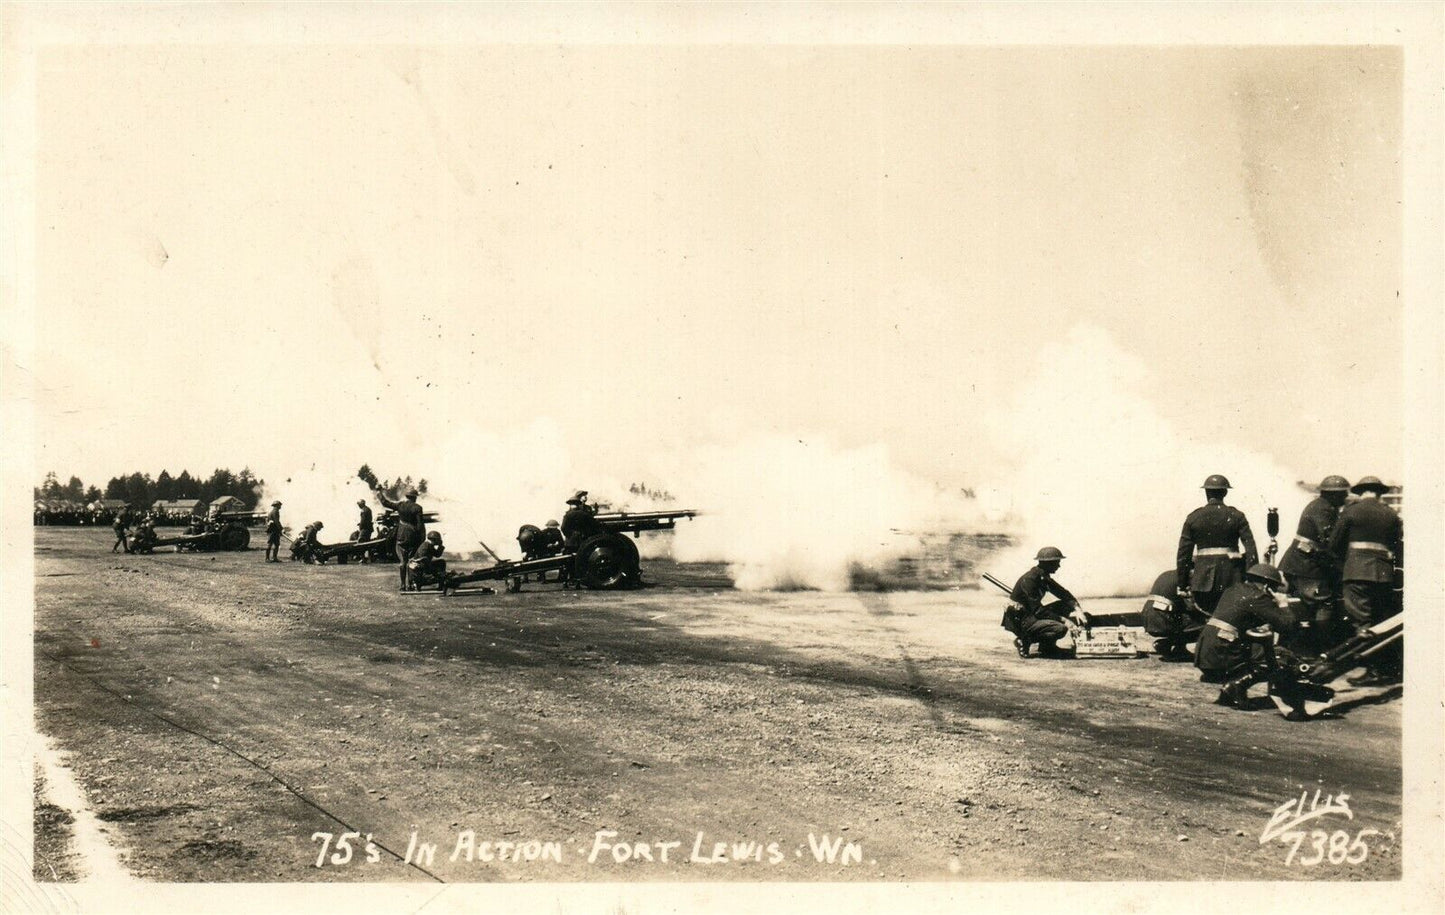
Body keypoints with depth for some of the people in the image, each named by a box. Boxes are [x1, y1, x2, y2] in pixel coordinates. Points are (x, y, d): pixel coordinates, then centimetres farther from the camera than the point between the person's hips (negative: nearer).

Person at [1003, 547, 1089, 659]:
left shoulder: (1044, 578, 8)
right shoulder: (1029, 579, -22)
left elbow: (1064, 594, 10)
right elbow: (1038, 611, -23)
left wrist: (1077, 610, -8)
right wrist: (1063, 619, -19)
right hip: (1019, 621, -10)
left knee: (1066, 605, 6)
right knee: (1061, 628, -25)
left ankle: (1049, 646, 7)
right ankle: (1024, 641, -8)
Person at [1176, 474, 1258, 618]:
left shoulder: (1193, 518, 4)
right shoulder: (1236, 516, 2)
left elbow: (1183, 553, 3)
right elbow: (1250, 548, -5)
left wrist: (1182, 584, 7)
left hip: (1203, 578, 1)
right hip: (1230, 577, 0)